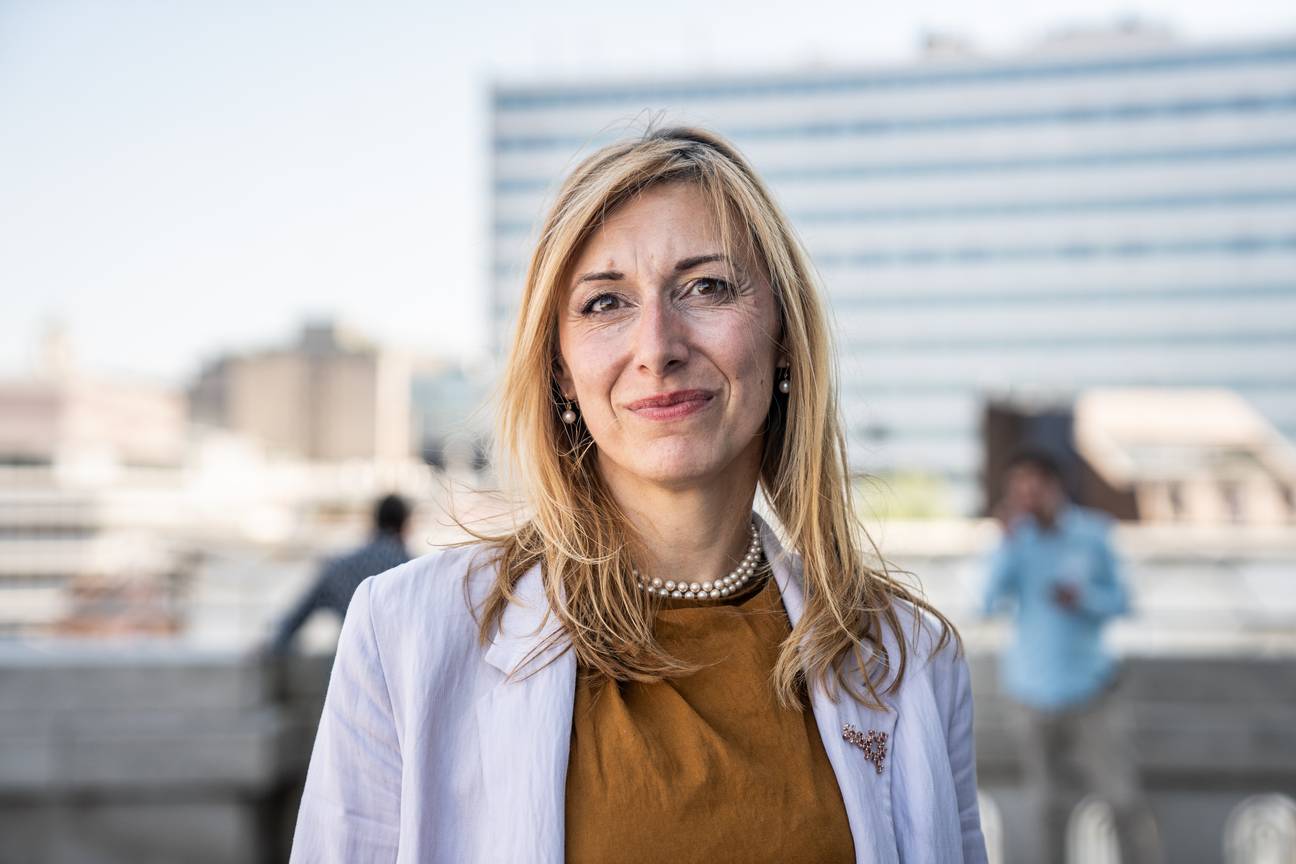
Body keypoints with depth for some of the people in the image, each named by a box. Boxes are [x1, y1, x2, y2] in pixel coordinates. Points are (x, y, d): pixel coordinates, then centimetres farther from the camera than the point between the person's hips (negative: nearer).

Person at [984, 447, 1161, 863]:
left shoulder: (1092, 535, -9)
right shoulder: (1017, 537, -8)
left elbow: (1120, 601, -1)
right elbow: (991, 602, -19)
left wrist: (1082, 598, -21)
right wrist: (1009, 539, -29)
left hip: (1089, 690, -1)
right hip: (1035, 694, 1)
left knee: (1124, 797, -1)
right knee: (1048, 805, 11)